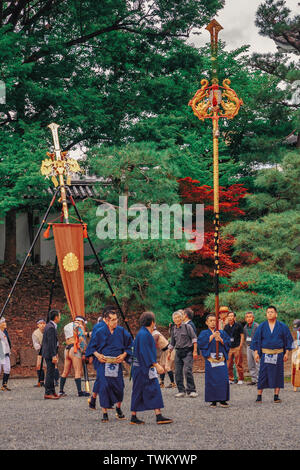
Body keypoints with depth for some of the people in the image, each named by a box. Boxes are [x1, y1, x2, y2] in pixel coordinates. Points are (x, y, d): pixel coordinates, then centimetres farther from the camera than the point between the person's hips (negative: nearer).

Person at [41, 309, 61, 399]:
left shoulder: (49, 326, 14)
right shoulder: (51, 328, -18)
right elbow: (51, 343, -22)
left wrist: (55, 353, 22)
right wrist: (53, 356, -22)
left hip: (48, 353, 11)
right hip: (49, 353, -11)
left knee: (51, 373, 15)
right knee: (50, 373, -8)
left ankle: (52, 391, 22)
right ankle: (48, 393, -6)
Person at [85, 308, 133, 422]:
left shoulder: (121, 331, 2)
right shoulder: (100, 332, -2)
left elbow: (129, 345, 12)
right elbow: (92, 346, 9)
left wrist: (124, 355, -3)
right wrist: (97, 354, -8)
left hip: (116, 363, 2)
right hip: (103, 363, -2)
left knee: (118, 386, 2)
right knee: (104, 386, -8)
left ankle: (118, 409, 28)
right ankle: (105, 413, 0)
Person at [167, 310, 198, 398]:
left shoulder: (187, 327, -4)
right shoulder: (174, 329, 12)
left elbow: (194, 339, -5)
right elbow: (172, 343, 24)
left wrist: (195, 351, -10)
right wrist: (169, 353, 20)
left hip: (188, 351, -6)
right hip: (178, 352, 6)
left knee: (187, 370, -17)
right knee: (178, 372, 1)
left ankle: (191, 390, -11)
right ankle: (181, 390, 10)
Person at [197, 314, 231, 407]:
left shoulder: (222, 332, 14)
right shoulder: (204, 333, 9)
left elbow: (228, 343, 5)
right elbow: (201, 342, -10)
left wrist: (220, 339, -13)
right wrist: (212, 336, -16)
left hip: (221, 358, 1)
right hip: (210, 359, -1)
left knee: (223, 379, -6)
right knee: (211, 379, -3)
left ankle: (223, 400, 1)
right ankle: (213, 400, 3)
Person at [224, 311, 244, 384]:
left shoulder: (238, 325, 0)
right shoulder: (226, 327, 11)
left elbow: (242, 336, 0)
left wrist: (240, 346, -8)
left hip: (237, 347, -4)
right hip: (228, 348, 4)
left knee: (239, 364, -4)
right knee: (229, 364, 4)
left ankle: (240, 379, 3)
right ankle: (231, 379, 12)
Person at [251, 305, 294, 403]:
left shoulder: (282, 326, 3)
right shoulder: (262, 326, 4)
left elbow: (288, 340, 6)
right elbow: (256, 340, 7)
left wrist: (286, 353, -1)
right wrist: (256, 352, -2)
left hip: (278, 354, 0)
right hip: (265, 354, 0)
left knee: (277, 375, 2)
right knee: (263, 375, -3)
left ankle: (276, 396, 9)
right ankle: (259, 396, 2)